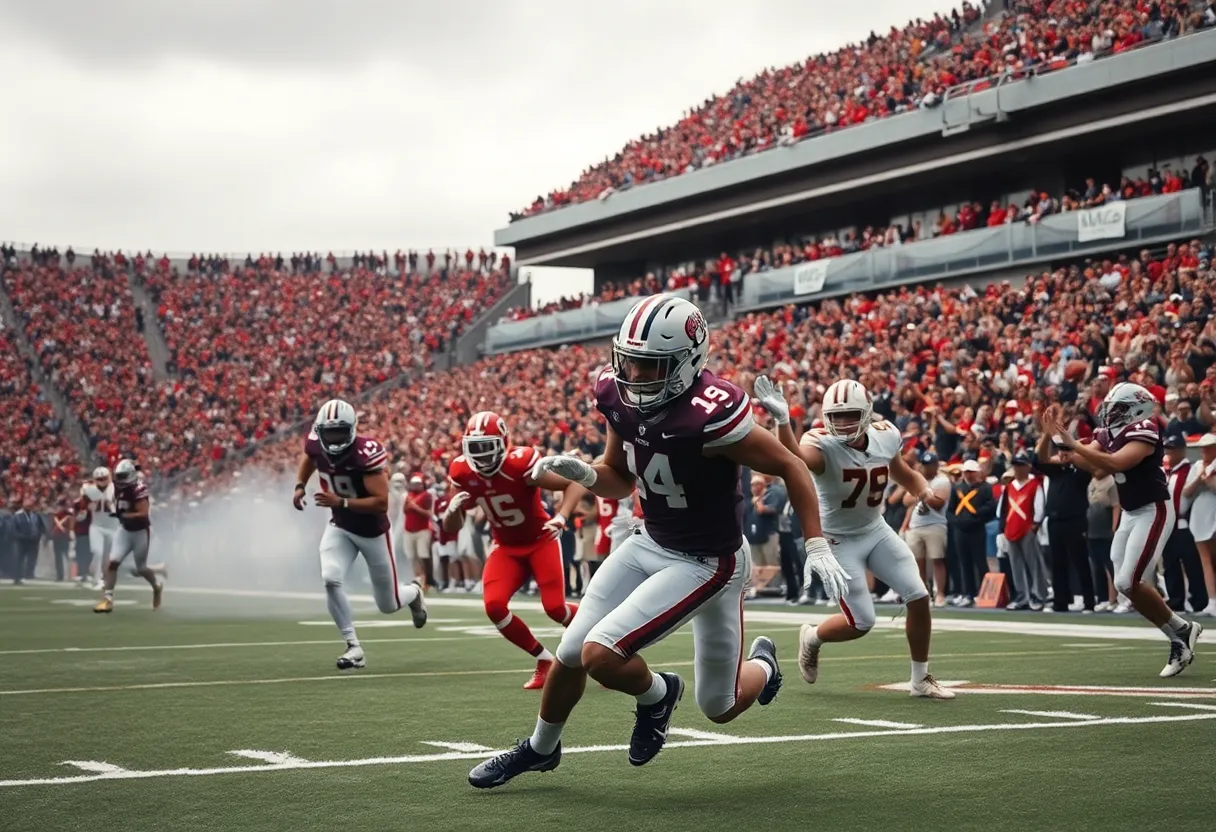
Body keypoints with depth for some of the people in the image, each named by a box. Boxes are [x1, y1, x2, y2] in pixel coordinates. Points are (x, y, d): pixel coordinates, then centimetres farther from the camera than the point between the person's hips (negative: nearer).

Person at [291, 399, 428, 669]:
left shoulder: (366, 454, -31)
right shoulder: (317, 444, -13)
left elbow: (381, 503, -32)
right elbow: (308, 456, 15)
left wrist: (340, 502, -39)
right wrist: (300, 486, 0)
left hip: (372, 530, -4)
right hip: (340, 527, 4)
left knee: (388, 605, 9)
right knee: (330, 580, -23)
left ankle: (413, 592, 47)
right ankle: (354, 647, -9)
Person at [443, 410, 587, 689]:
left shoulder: (521, 463, -27)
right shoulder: (463, 473, -11)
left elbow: (576, 483, -24)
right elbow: (451, 528, -4)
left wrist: (561, 518, -39)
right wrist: (453, 510, -28)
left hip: (540, 541, -4)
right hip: (507, 547, 4)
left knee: (554, 608, -16)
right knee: (494, 606, -17)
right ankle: (545, 661, 3)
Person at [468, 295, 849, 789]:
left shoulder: (711, 414, -31)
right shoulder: (620, 397, -9)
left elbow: (789, 467, -18)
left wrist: (816, 547, -22)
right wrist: (582, 474, -14)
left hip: (706, 562, -7)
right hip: (650, 543, 7)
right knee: (570, 653, 7)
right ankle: (541, 748, 36)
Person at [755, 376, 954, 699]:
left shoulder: (886, 437, -9)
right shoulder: (823, 446, -26)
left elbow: (906, 475, 12)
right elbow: (794, 459, -52)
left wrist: (925, 492, -10)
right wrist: (782, 420, -71)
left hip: (877, 530, 5)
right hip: (840, 541, -5)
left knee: (919, 598, -1)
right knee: (861, 623, -5)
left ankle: (921, 679, 17)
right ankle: (812, 637, 28)